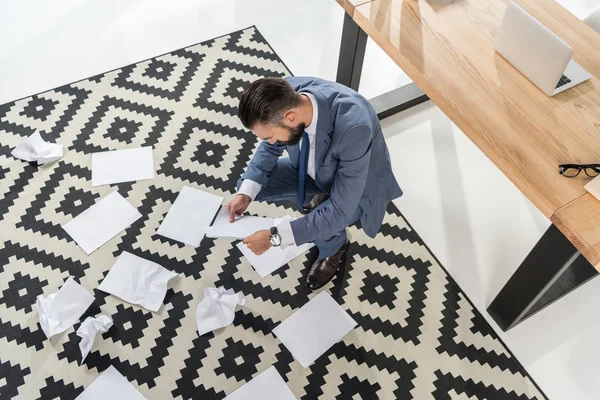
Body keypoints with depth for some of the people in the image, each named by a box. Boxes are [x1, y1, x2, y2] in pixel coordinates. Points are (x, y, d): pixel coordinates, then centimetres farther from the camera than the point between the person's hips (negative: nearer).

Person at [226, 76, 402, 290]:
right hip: (313, 170, 5)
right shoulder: (287, 94, -27)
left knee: (319, 225, -31)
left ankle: (335, 246, 8)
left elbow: (340, 211, -37)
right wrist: (246, 193, -19)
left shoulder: (354, 128, -44)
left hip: (356, 187, -5)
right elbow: (270, 147, -6)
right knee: (248, 185, -5)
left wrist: (275, 237, -35)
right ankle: (320, 197, 17)